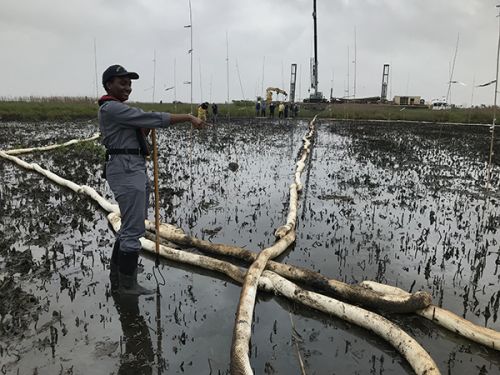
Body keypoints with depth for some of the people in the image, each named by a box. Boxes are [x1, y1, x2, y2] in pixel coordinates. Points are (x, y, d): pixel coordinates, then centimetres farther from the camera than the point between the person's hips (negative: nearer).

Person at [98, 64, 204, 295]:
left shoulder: (117, 110, 22)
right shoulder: (111, 108, -10)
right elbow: (152, 118, -17)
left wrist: (145, 130, 5)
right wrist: (189, 118, -14)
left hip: (134, 169, 11)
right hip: (126, 170, -11)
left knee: (129, 228, 15)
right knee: (133, 230, -6)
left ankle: (117, 281, 25)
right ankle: (127, 285, 6)